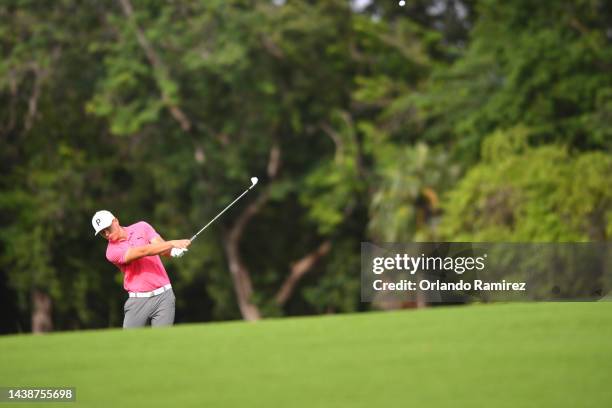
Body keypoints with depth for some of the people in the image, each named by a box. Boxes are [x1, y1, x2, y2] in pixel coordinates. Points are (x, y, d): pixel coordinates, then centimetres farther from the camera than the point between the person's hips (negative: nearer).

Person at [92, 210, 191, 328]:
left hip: (163, 296, 1)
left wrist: (173, 251, -32)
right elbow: (143, 251, -18)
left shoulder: (141, 228, 6)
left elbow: (161, 246, -7)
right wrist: (172, 243, -26)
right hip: (138, 300, -1)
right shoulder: (112, 252, -6)